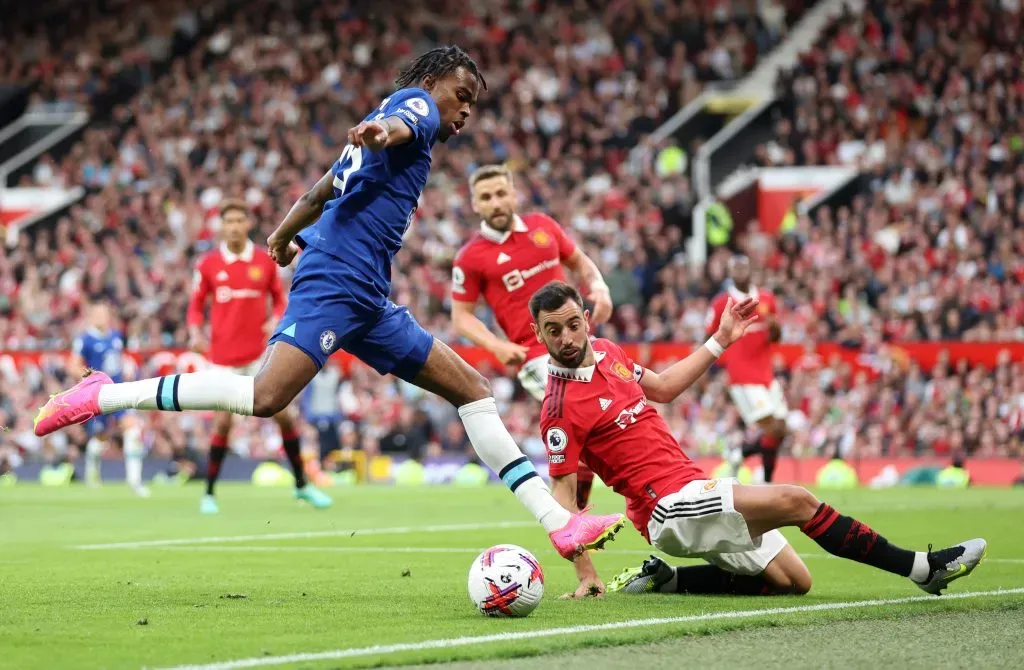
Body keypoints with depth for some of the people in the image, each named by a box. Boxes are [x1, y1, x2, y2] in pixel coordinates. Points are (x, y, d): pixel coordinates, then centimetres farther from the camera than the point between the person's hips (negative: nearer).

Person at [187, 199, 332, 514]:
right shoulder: (208, 264, -1)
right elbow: (196, 304, 7)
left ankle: (302, 484, 14)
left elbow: (278, 298, 10)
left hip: (260, 354, 1)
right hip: (224, 356, -1)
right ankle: (209, 494, 6)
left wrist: (276, 320, -10)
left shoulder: (265, 261, 1)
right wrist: (195, 332, -11)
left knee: (284, 415, -2)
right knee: (223, 423, -5)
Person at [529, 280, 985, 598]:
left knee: (793, 581, 11)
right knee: (796, 501, -19)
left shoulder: (606, 352, 9)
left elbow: (662, 387, 25)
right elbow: (563, 490, -12)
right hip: (669, 506, -9)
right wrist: (585, 574, -16)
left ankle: (671, 581, 11)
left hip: (694, 486, 9)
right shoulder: (562, 407, -14)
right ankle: (922, 568, -10)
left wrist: (721, 340, 23)